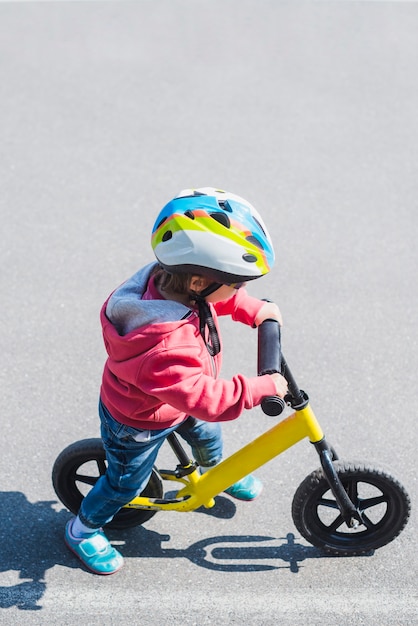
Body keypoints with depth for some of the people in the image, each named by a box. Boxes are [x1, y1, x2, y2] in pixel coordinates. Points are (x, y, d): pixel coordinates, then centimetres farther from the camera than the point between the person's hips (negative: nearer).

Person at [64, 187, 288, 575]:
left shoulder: (168, 281, -23)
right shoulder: (167, 346, -50)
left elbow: (222, 298, 0)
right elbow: (207, 398, -44)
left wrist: (256, 310, -8)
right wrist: (264, 387, -36)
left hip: (176, 401, 8)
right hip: (137, 425, -7)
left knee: (207, 435, 29)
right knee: (125, 484, 17)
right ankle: (83, 529, 45)